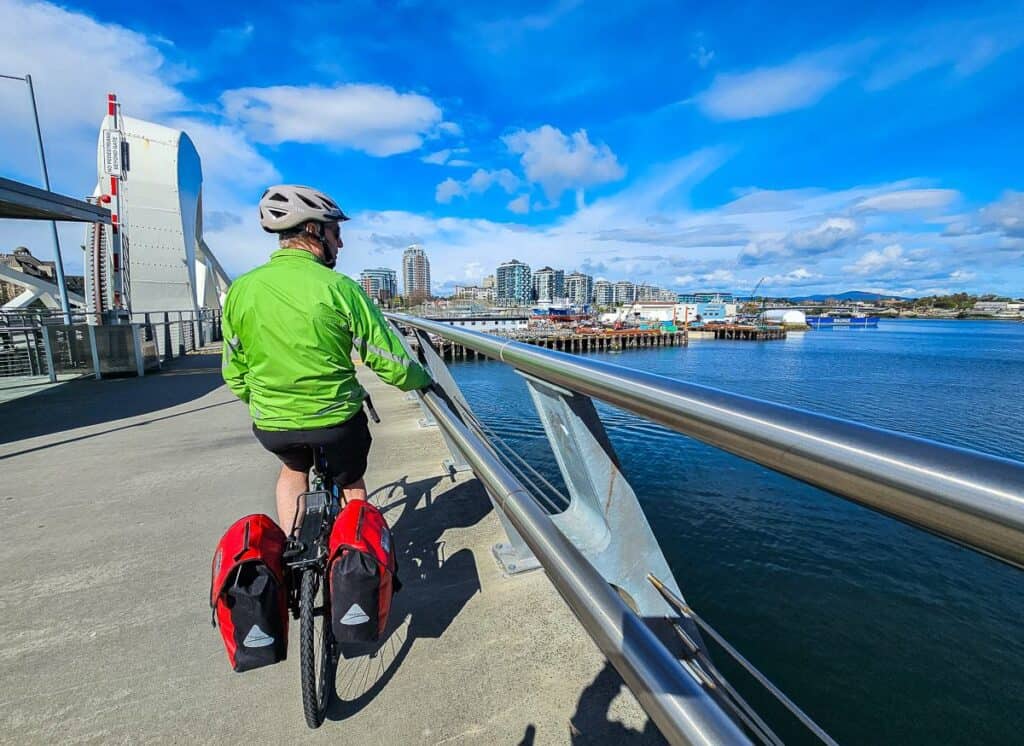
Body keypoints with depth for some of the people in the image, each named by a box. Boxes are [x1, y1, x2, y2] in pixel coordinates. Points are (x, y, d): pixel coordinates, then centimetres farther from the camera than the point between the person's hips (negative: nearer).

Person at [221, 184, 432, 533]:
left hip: (270, 425, 3)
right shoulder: (340, 288, -16)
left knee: (294, 468, 35)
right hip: (336, 422, -3)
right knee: (351, 484, 27)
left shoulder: (240, 288, -4)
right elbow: (390, 363, -14)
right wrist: (422, 379, 6)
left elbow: (234, 374, 5)